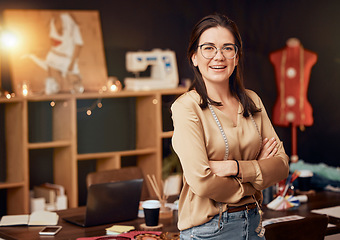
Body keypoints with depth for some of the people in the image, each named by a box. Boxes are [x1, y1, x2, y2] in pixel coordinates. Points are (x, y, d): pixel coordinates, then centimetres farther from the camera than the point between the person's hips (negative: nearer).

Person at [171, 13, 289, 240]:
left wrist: (235, 168, -17)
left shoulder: (252, 101, 5)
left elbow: (281, 165, -1)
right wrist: (257, 169, -8)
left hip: (253, 222, 5)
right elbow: (201, 182, -21)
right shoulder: (186, 107, -13)